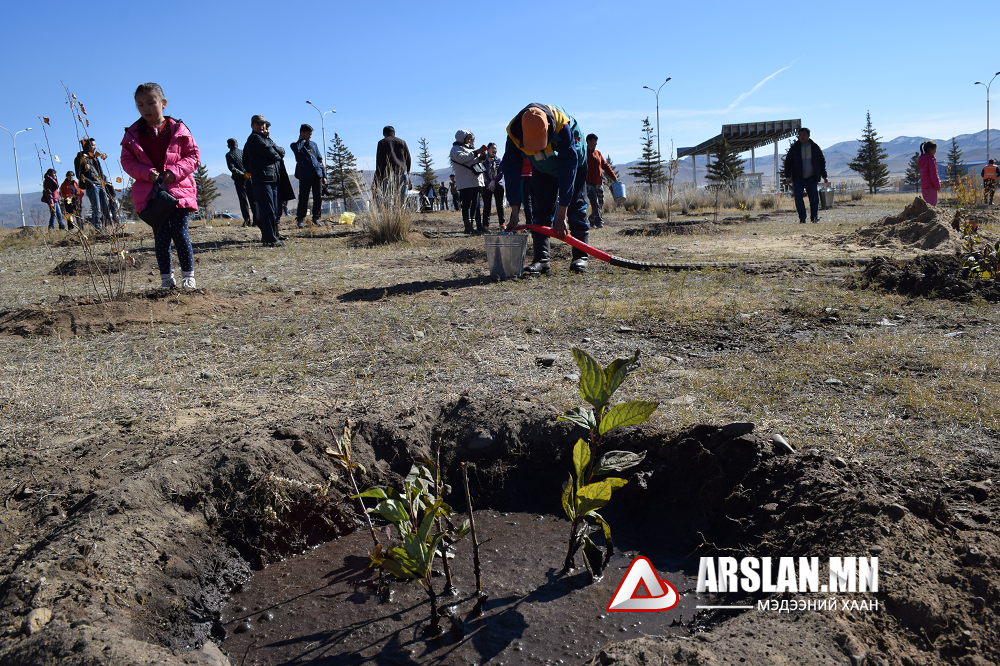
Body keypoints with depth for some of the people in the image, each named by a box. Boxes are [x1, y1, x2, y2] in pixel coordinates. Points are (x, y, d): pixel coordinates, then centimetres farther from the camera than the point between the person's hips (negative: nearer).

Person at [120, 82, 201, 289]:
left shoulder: (178, 129, 1)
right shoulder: (133, 133, 4)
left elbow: (193, 155, 2)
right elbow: (127, 161, 6)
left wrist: (175, 171, -13)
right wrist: (147, 173, -12)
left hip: (178, 190, -1)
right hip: (150, 193, 2)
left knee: (180, 233, -4)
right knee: (161, 237, 4)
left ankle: (188, 275, 8)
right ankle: (166, 277, 14)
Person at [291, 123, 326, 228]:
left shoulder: (313, 144, 19)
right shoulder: (296, 145, 5)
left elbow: (320, 159, 19)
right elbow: (296, 149, -22)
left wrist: (324, 175, 13)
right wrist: (302, 140, -3)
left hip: (317, 174, 4)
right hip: (305, 175, -4)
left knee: (318, 198, 2)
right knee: (303, 198, -4)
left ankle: (316, 218, 12)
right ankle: (300, 219, 4)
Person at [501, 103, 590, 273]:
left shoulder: (562, 125, -41)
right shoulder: (513, 132, -33)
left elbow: (568, 169, -39)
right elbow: (511, 170, -27)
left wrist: (561, 216, -41)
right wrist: (515, 213, -32)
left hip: (573, 162, -3)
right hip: (542, 169, 3)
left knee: (576, 206, -6)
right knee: (540, 210, -5)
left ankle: (580, 257, -1)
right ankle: (541, 259, -5)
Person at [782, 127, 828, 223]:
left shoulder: (815, 147, 6)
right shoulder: (794, 148, 3)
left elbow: (822, 162, 14)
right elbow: (788, 162, 7)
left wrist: (824, 176, 10)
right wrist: (788, 177, -1)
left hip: (811, 178, 1)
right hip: (798, 179, 0)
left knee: (814, 198, 0)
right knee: (798, 198, -10)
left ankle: (814, 217, 12)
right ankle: (802, 218, 0)